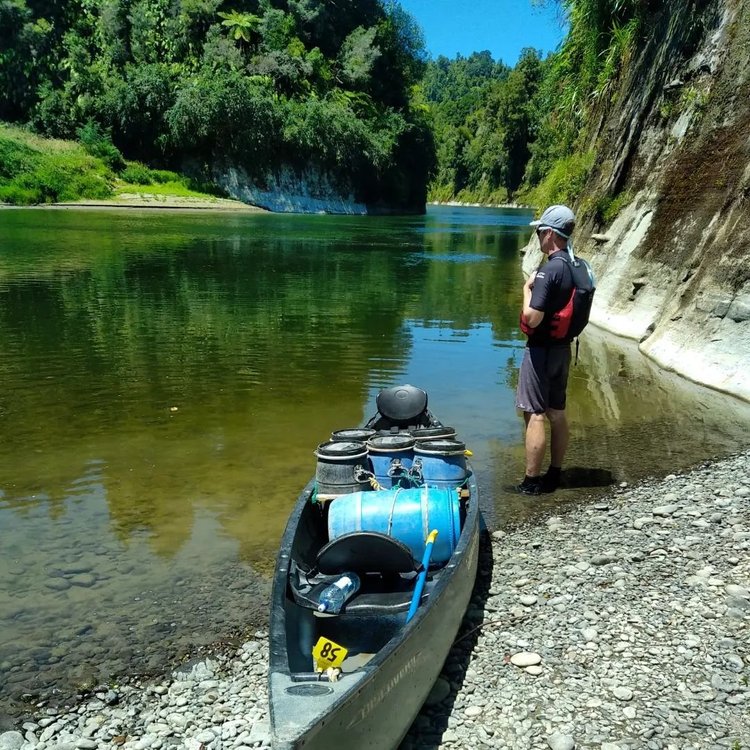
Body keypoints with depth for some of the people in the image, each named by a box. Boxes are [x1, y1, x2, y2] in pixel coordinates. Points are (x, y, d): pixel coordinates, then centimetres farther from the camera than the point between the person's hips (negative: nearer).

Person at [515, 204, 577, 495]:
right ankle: (554, 474, 24)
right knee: (557, 413, 14)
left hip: (541, 349, -9)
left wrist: (527, 288, -10)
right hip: (563, 348, 9)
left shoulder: (549, 269, -20)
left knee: (535, 415, -3)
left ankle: (531, 481, 3)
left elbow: (532, 318, -24)